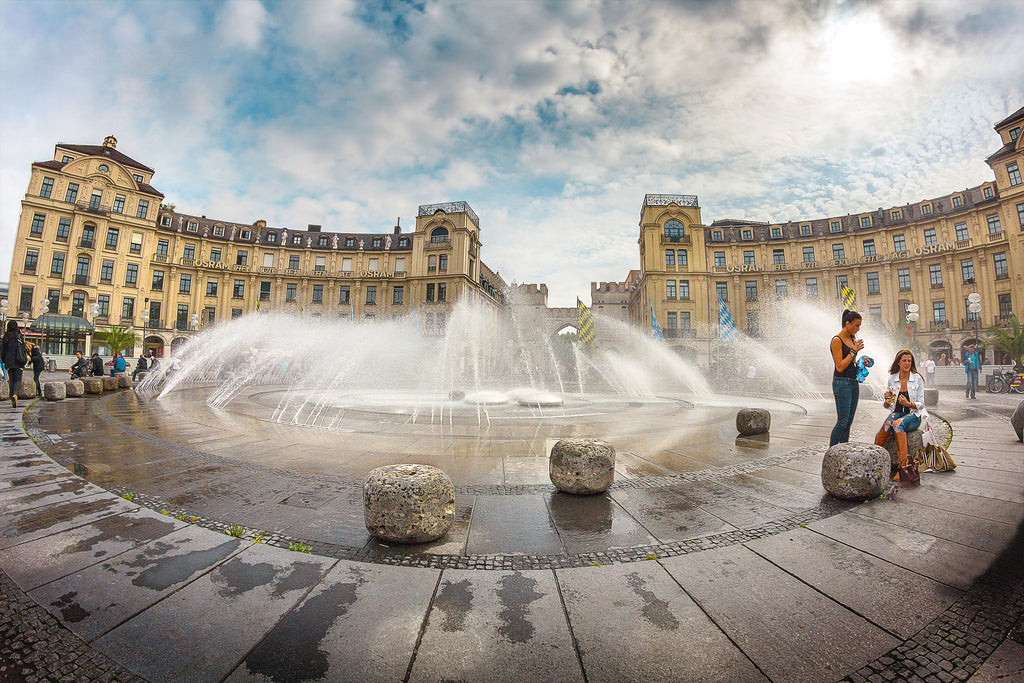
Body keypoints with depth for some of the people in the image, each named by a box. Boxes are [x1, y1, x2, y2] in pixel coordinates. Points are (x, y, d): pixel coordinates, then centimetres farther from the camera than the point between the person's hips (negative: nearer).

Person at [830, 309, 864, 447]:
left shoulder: (852, 339, 13)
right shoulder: (837, 341, -12)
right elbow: (840, 367, -16)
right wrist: (854, 351, -14)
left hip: (854, 382, 8)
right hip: (842, 383, -8)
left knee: (849, 422, 8)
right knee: (842, 421, -9)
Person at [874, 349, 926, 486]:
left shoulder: (917, 379, -2)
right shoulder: (892, 379, 5)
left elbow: (921, 404, -2)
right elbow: (886, 405, 8)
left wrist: (909, 404, -23)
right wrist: (887, 401, -16)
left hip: (913, 414, -2)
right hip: (897, 412, 2)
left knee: (898, 423, -37)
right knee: (888, 423, -35)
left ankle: (903, 465, -38)